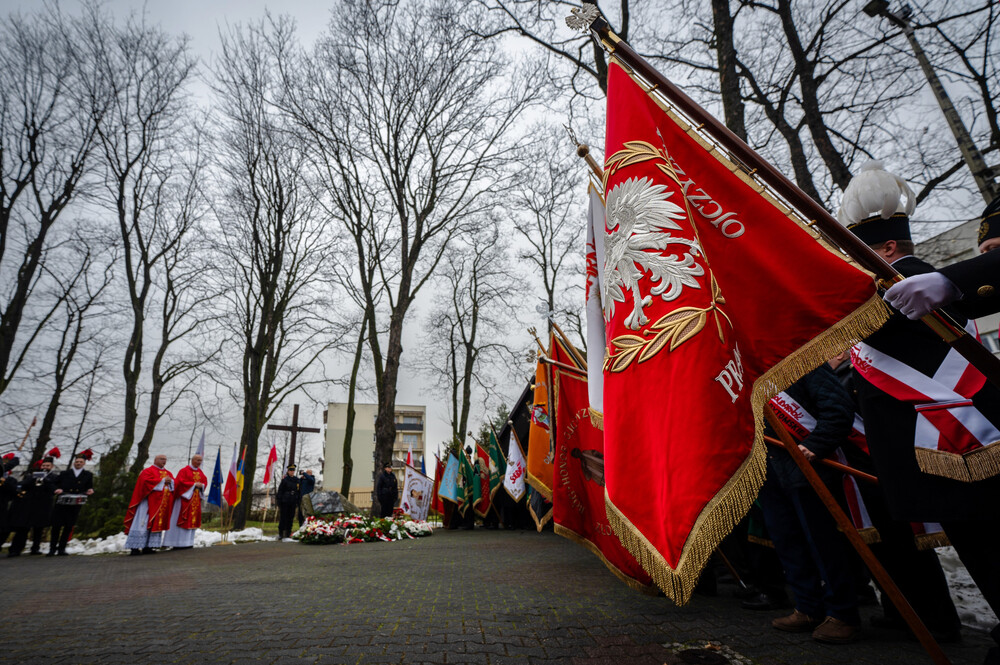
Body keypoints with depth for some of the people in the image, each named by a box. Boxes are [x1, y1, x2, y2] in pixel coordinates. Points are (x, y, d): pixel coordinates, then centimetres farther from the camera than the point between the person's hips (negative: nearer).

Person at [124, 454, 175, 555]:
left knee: (156, 524, 5)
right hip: (149, 502, -6)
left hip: (163, 504, 6)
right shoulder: (148, 471, 0)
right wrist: (162, 480, -14)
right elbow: (147, 481, -17)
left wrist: (170, 481, -8)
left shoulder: (168, 473, 18)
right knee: (143, 523, -8)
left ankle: (148, 547, 9)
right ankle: (135, 547, -5)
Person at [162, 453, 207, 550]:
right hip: (185, 497, -6)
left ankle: (187, 542, 11)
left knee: (192, 520, 6)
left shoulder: (200, 472, 12)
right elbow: (181, 482, -14)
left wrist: (201, 485, -8)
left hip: (195, 500, 6)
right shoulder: (184, 471, -6)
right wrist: (194, 484, -17)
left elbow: (205, 481, 13)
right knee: (181, 520, -5)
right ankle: (177, 543, -1)